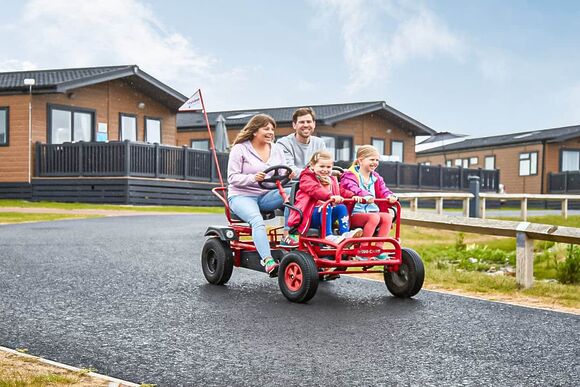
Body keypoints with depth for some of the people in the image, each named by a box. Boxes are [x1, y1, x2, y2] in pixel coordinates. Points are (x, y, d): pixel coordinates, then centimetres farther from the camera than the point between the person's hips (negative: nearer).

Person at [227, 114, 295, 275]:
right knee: (257, 221, -35)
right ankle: (268, 261, -43)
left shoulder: (277, 149, 13)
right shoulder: (239, 149, -1)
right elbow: (232, 177, -8)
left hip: (267, 195, 4)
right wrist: (253, 178, -27)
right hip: (242, 195, -4)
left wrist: (287, 176, -14)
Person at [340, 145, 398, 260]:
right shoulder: (349, 176, -3)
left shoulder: (376, 178, 20)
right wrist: (365, 195, -43)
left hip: (373, 210, 6)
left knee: (388, 216, -24)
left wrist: (390, 196, -16)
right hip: (354, 214, -6)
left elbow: (382, 190, 10)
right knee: (374, 217, -34)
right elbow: (352, 189, -23)